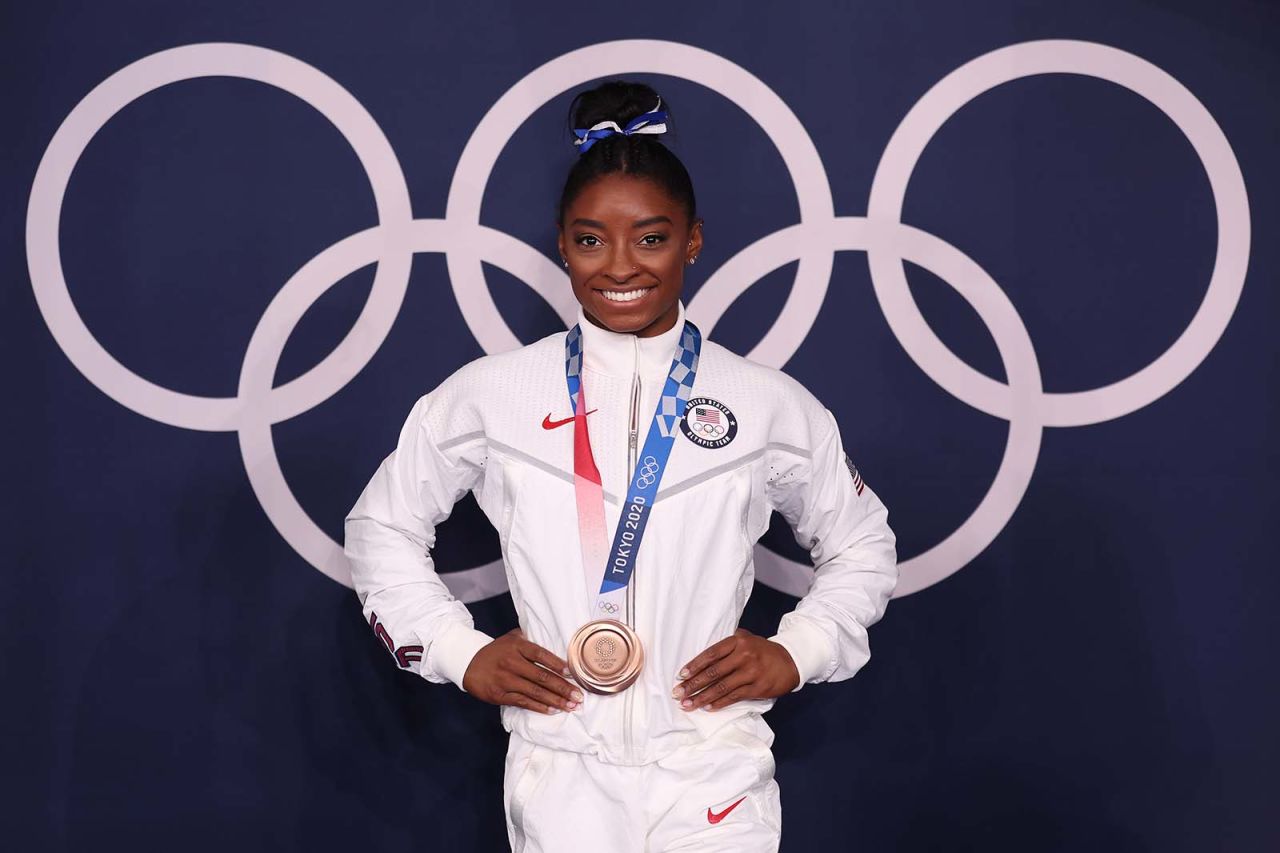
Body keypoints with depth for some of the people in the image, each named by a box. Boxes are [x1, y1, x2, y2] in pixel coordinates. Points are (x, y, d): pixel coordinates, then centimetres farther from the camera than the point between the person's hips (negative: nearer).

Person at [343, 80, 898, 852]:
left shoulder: (769, 405, 3)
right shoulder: (491, 396, 1)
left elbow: (861, 544, 15)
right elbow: (384, 526, 13)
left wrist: (798, 652, 0)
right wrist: (460, 652, 2)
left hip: (713, 767, 0)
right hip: (560, 768, 0)